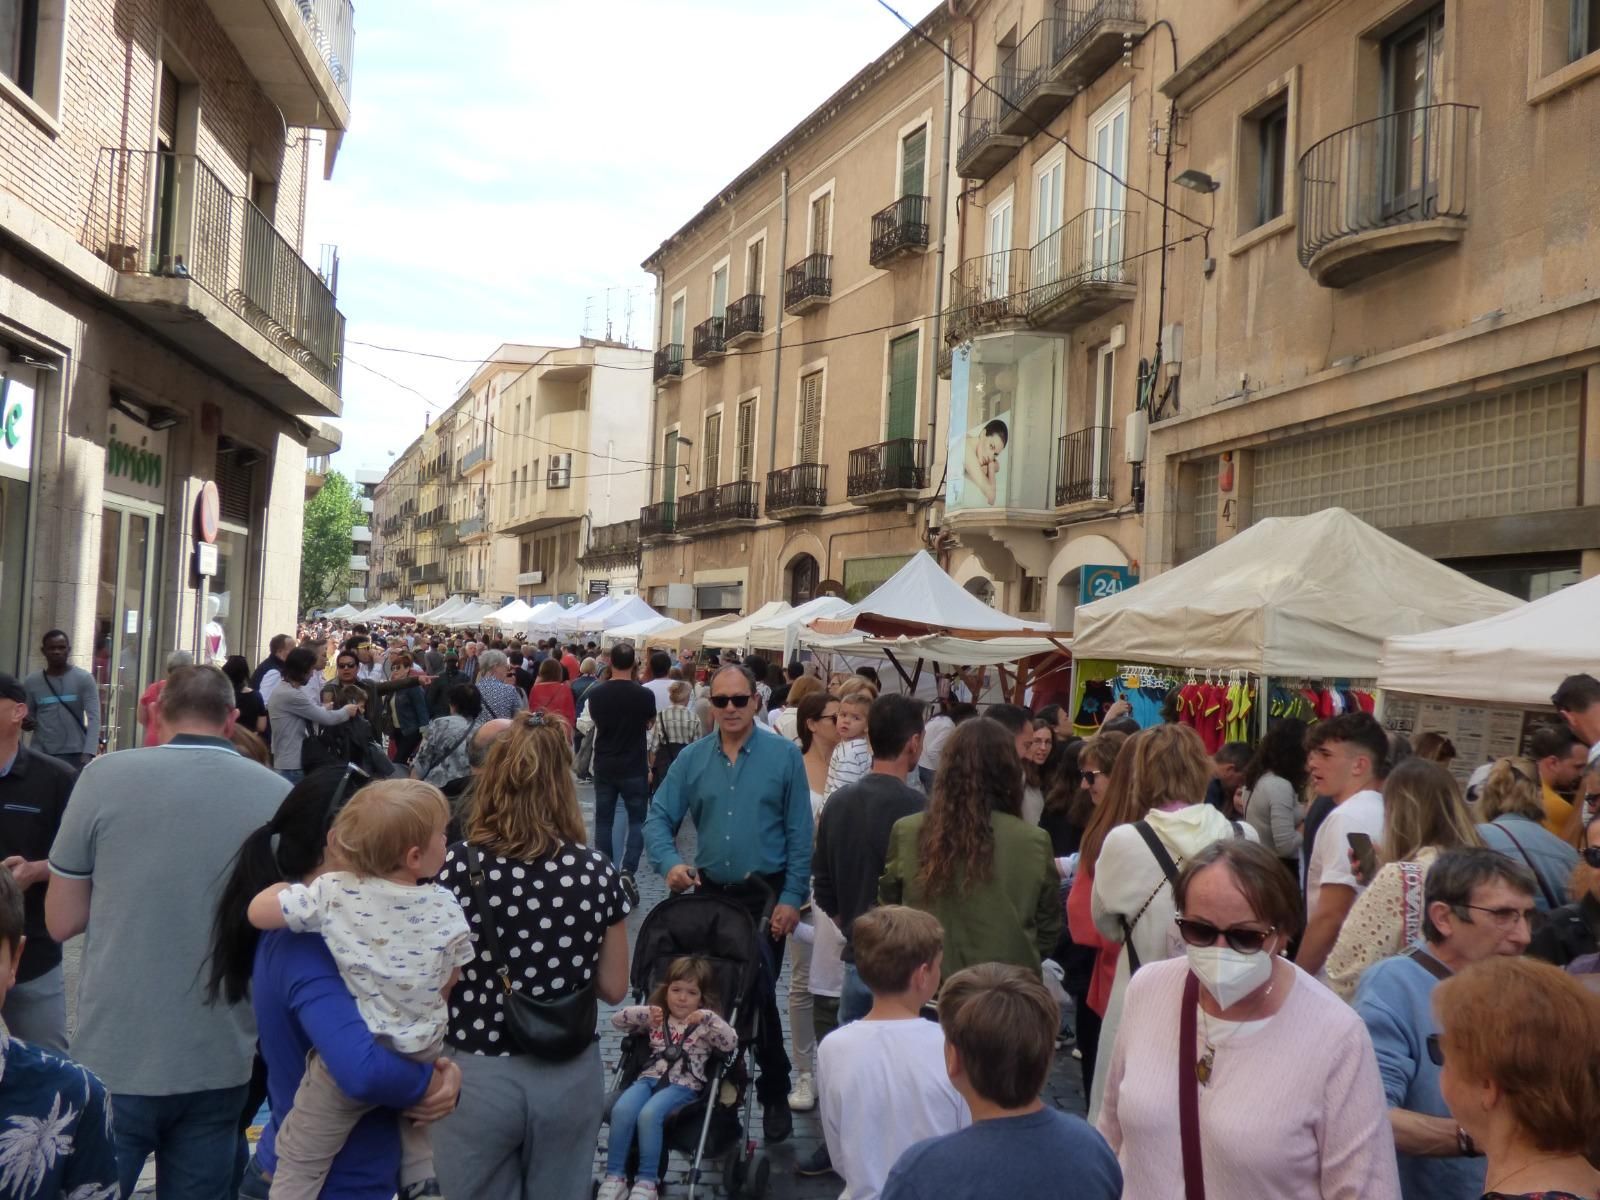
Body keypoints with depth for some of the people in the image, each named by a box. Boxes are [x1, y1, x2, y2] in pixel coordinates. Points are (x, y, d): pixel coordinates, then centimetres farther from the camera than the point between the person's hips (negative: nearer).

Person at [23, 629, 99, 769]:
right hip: (41, 753, 3)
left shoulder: (84, 679, -1)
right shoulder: (31, 682, 8)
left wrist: (88, 753, -21)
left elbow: (94, 717, -8)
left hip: (74, 753, -3)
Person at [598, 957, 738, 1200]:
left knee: (649, 1114, -33)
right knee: (622, 1109, -28)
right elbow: (617, 1020, 11)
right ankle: (614, 1177, -16)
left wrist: (709, 1017, -21)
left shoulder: (705, 1025, 7)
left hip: (683, 1085, -3)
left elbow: (731, 1044, -9)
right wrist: (645, 1013, -6)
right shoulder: (656, 1019, 16)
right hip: (650, 1078, 3)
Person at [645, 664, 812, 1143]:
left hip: (766, 896, -3)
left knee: (761, 996, -2)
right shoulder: (692, 759, 2)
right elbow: (659, 818, 3)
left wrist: (792, 898, -11)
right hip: (710, 893, 3)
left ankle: (774, 1095, 18)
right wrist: (671, 862, -16)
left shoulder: (784, 756, -6)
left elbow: (800, 833, -6)